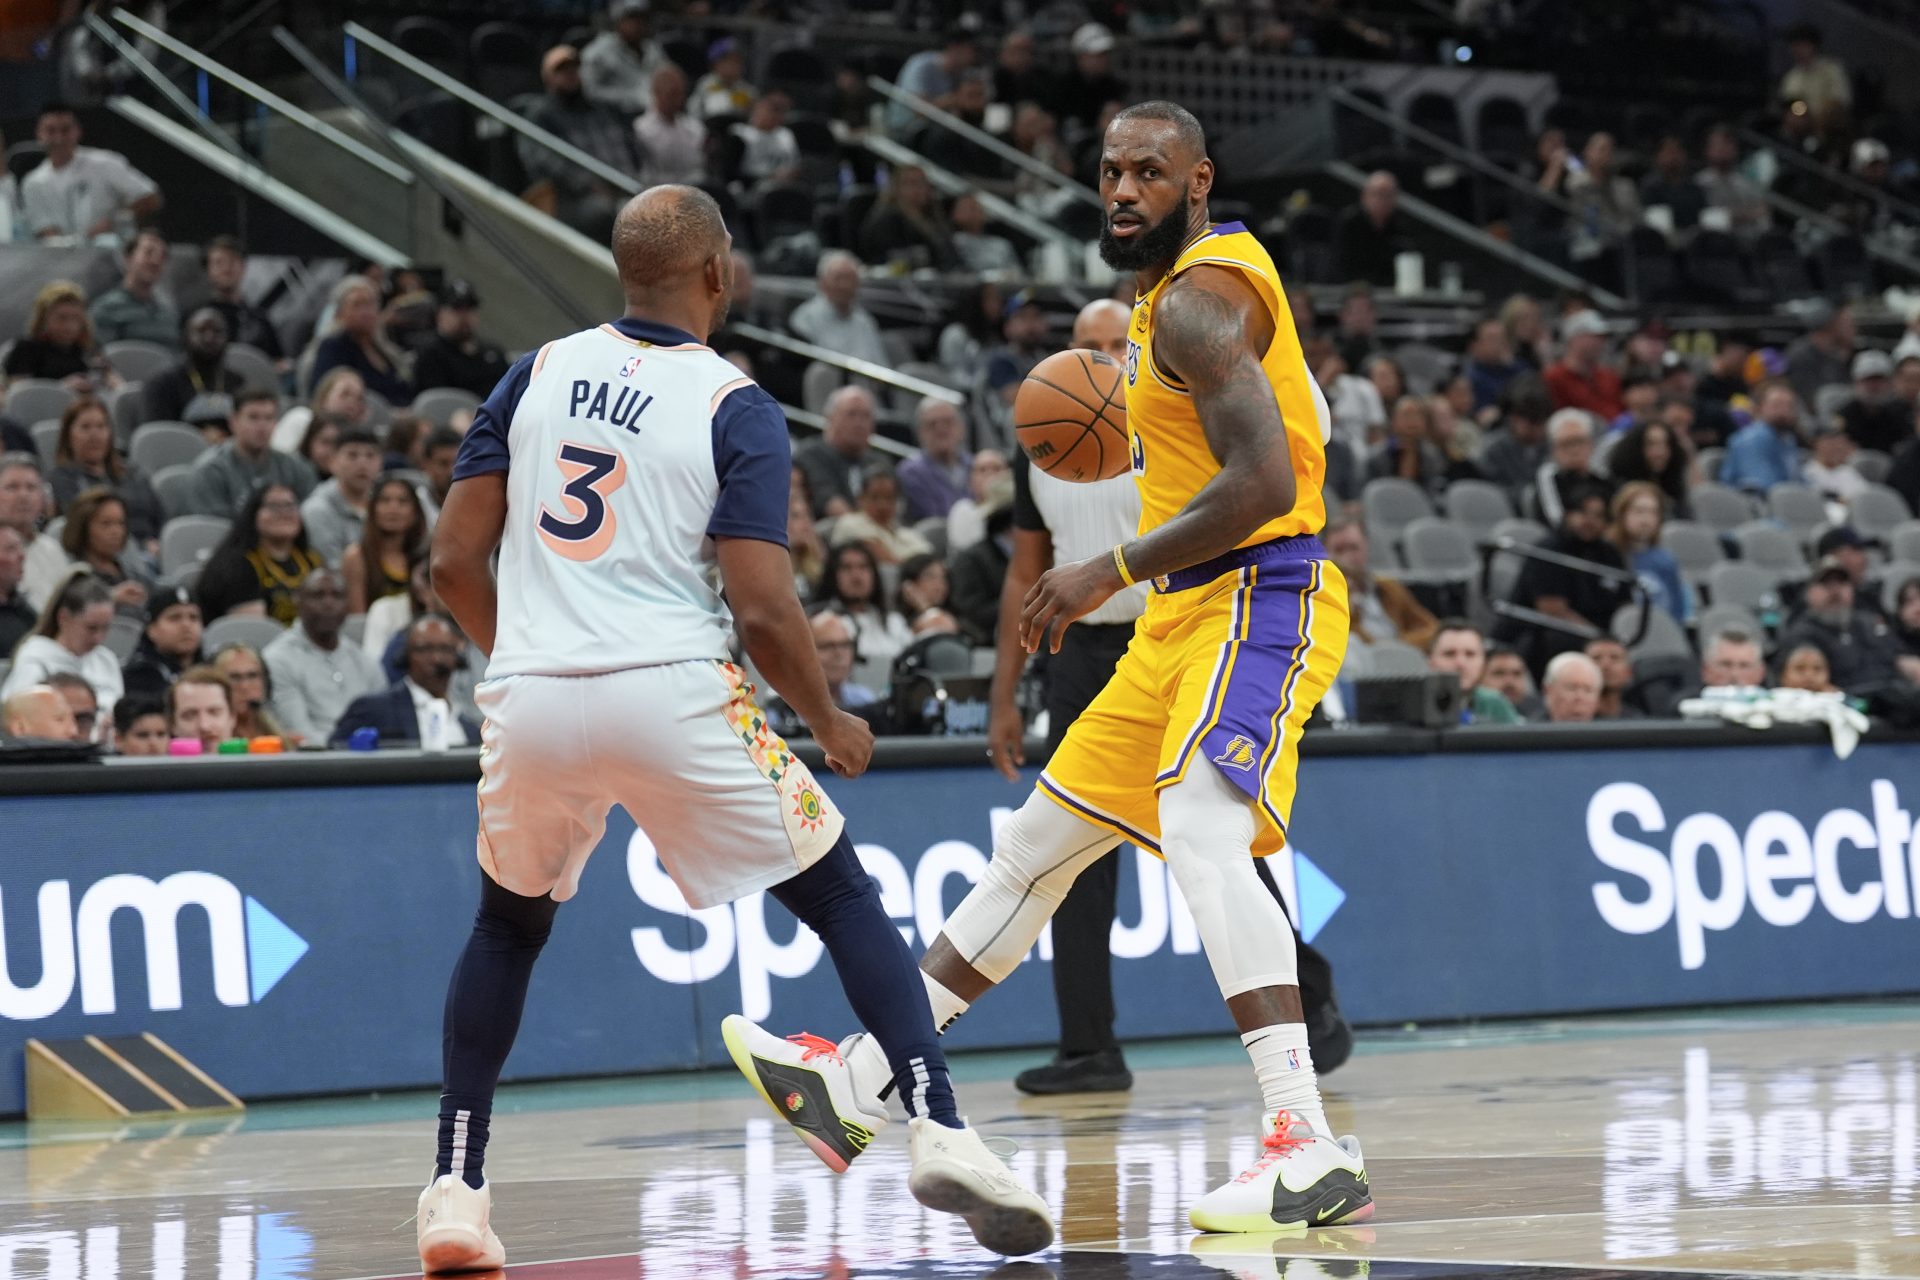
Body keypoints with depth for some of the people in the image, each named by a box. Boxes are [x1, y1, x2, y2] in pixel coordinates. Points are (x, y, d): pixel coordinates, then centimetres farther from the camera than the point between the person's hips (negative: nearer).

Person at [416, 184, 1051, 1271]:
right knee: (842, 897, 11)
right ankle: (938, 1130, -5)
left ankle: (455, 1193, 17)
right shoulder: (736, 407, -1)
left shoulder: (536, 375, 10)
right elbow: (763, 611, -9)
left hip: (533, 698, 3)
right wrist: (831, 723, 8)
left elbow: (454, 560, 10)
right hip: (673, 695, -3)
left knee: (509, 927, 26)